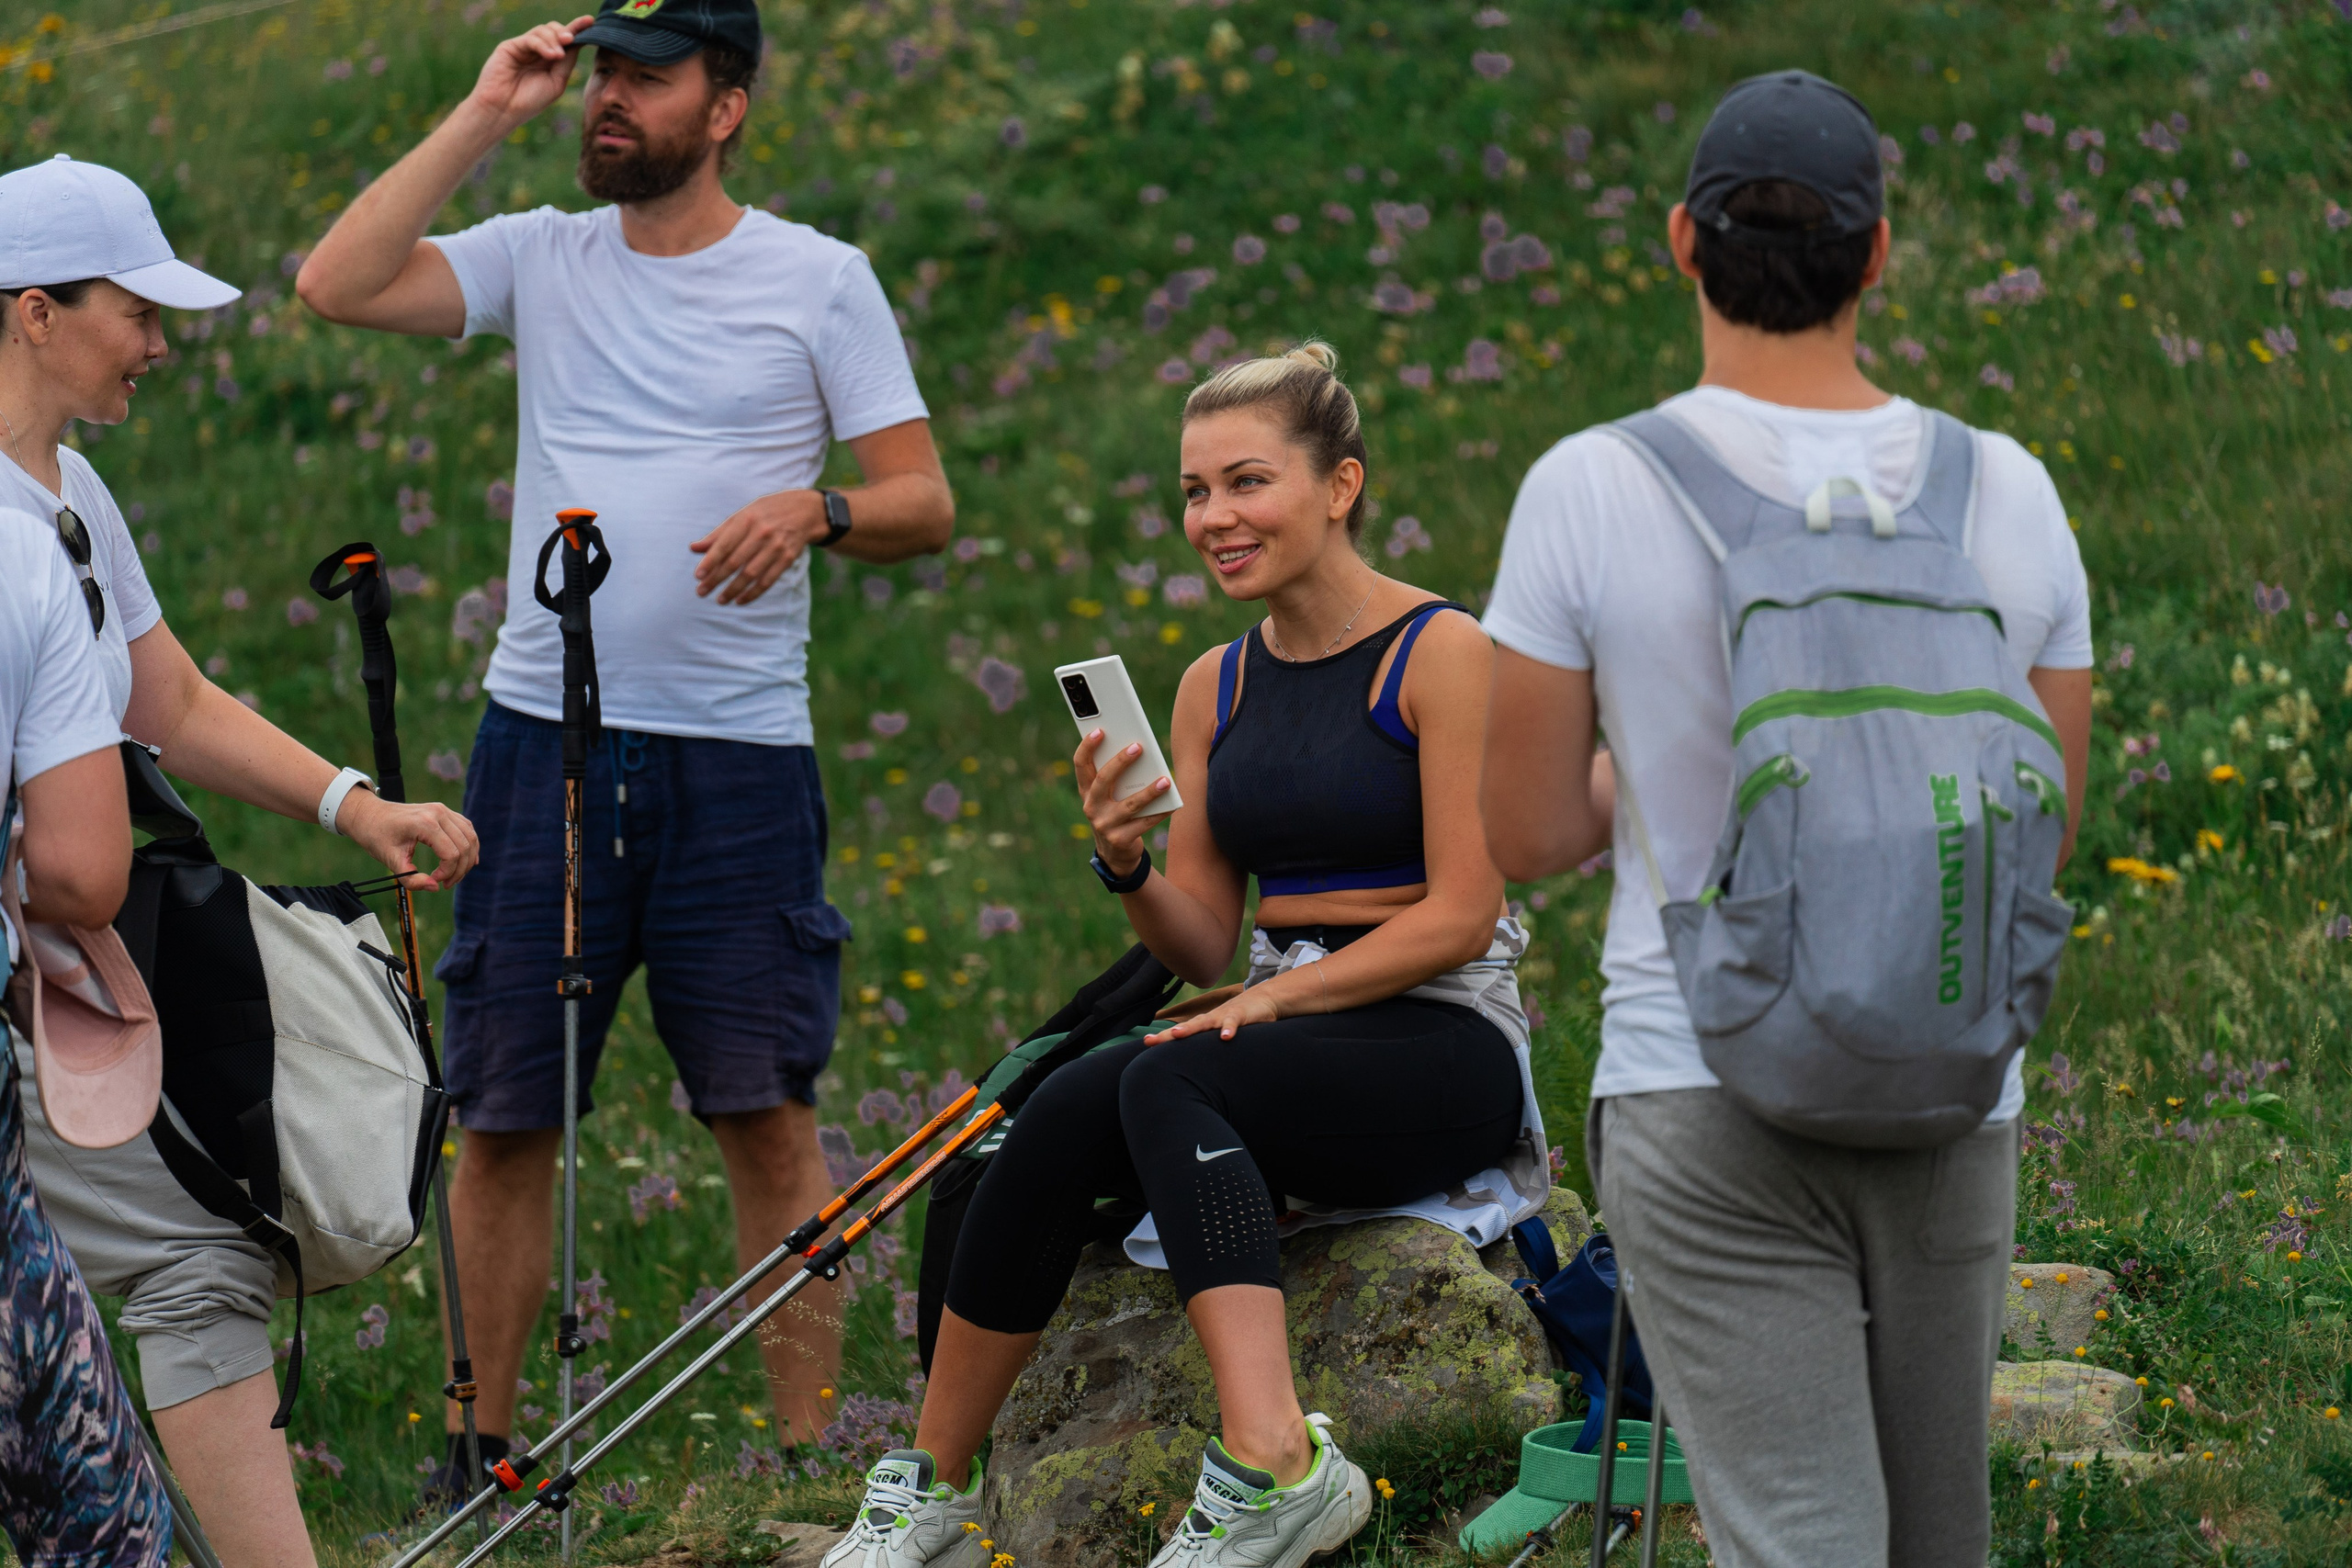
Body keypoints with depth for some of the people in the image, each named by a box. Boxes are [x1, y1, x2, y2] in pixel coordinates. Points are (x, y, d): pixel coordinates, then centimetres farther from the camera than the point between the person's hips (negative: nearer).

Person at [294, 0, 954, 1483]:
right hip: (547, 735, 2)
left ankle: (808, 1456, 5)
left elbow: (926, 504, 3)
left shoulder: (821, 278, 3)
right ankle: (483, 1447, 15)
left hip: (741, 754, -2)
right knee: (504, 1114, 5)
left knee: (770, 1113, -2)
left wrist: (814, 509, -19)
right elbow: (337, 286, -7)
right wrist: (482, 119, -5)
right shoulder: (540, 257, 8)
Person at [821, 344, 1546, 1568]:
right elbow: (1205, 948, 13)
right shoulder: (1216, 686, 14)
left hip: (1442, 1049, -6)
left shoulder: (1441, 652, -6)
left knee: (1165, 1085, -33)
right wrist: (1127, 867, -8)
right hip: (1281, 1051, 6)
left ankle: (1270, 1466, -45)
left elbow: (1460, 915, -12)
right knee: (1061, 1115, -23)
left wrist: (1277, 998, -19)